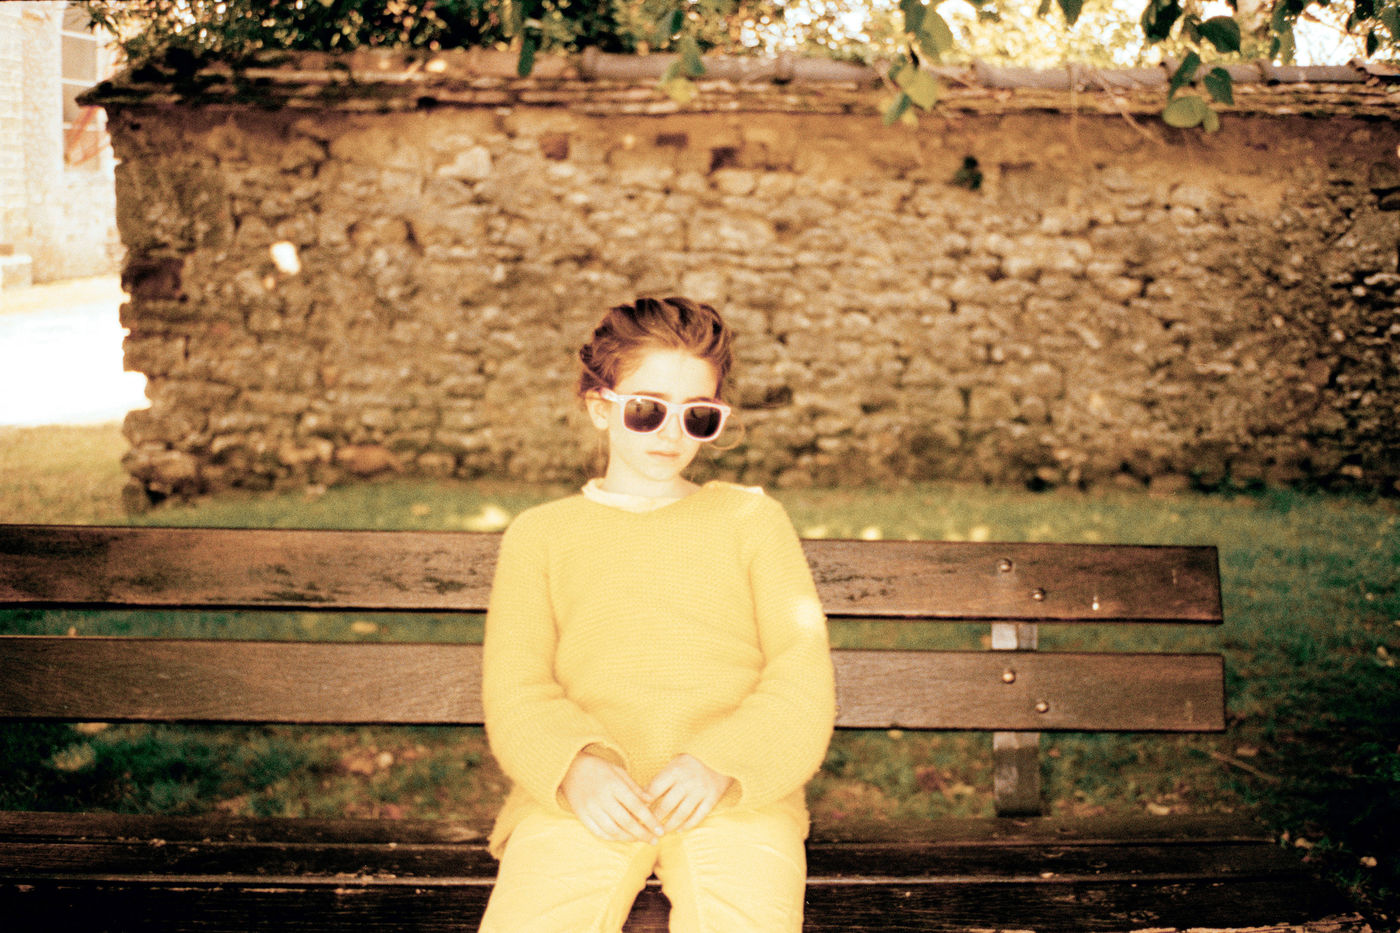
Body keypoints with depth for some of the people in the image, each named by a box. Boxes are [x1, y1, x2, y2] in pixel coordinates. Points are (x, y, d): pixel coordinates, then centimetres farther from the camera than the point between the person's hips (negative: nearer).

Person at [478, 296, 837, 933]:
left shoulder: (752, 517, 20)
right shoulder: (538, 534, 20)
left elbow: (803, 673, 9)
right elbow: (515, 691, 9)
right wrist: (576, 767, -13)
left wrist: (724, 764, -10)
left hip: (738, 792, 0)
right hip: (580, 795, 0)